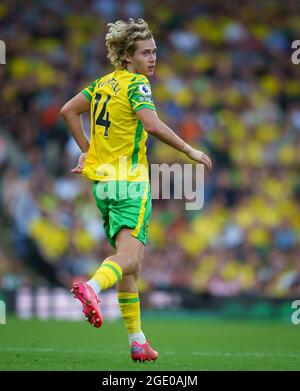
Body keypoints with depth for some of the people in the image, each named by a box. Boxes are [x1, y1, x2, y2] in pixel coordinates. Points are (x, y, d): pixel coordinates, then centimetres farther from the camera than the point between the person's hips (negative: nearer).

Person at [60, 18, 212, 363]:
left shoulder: (104, 83, 13)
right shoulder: (135, 84, -10)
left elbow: (68, 110, 20)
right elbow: (152, 125, -25)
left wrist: (87, 151, 21)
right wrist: (190, 151, -17)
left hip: (102, 181, 8)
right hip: (129, 182, -8)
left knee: (129, 262, 13)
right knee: (129, 256, -19)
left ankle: (136, 340, 16)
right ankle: (92, 287, -47)